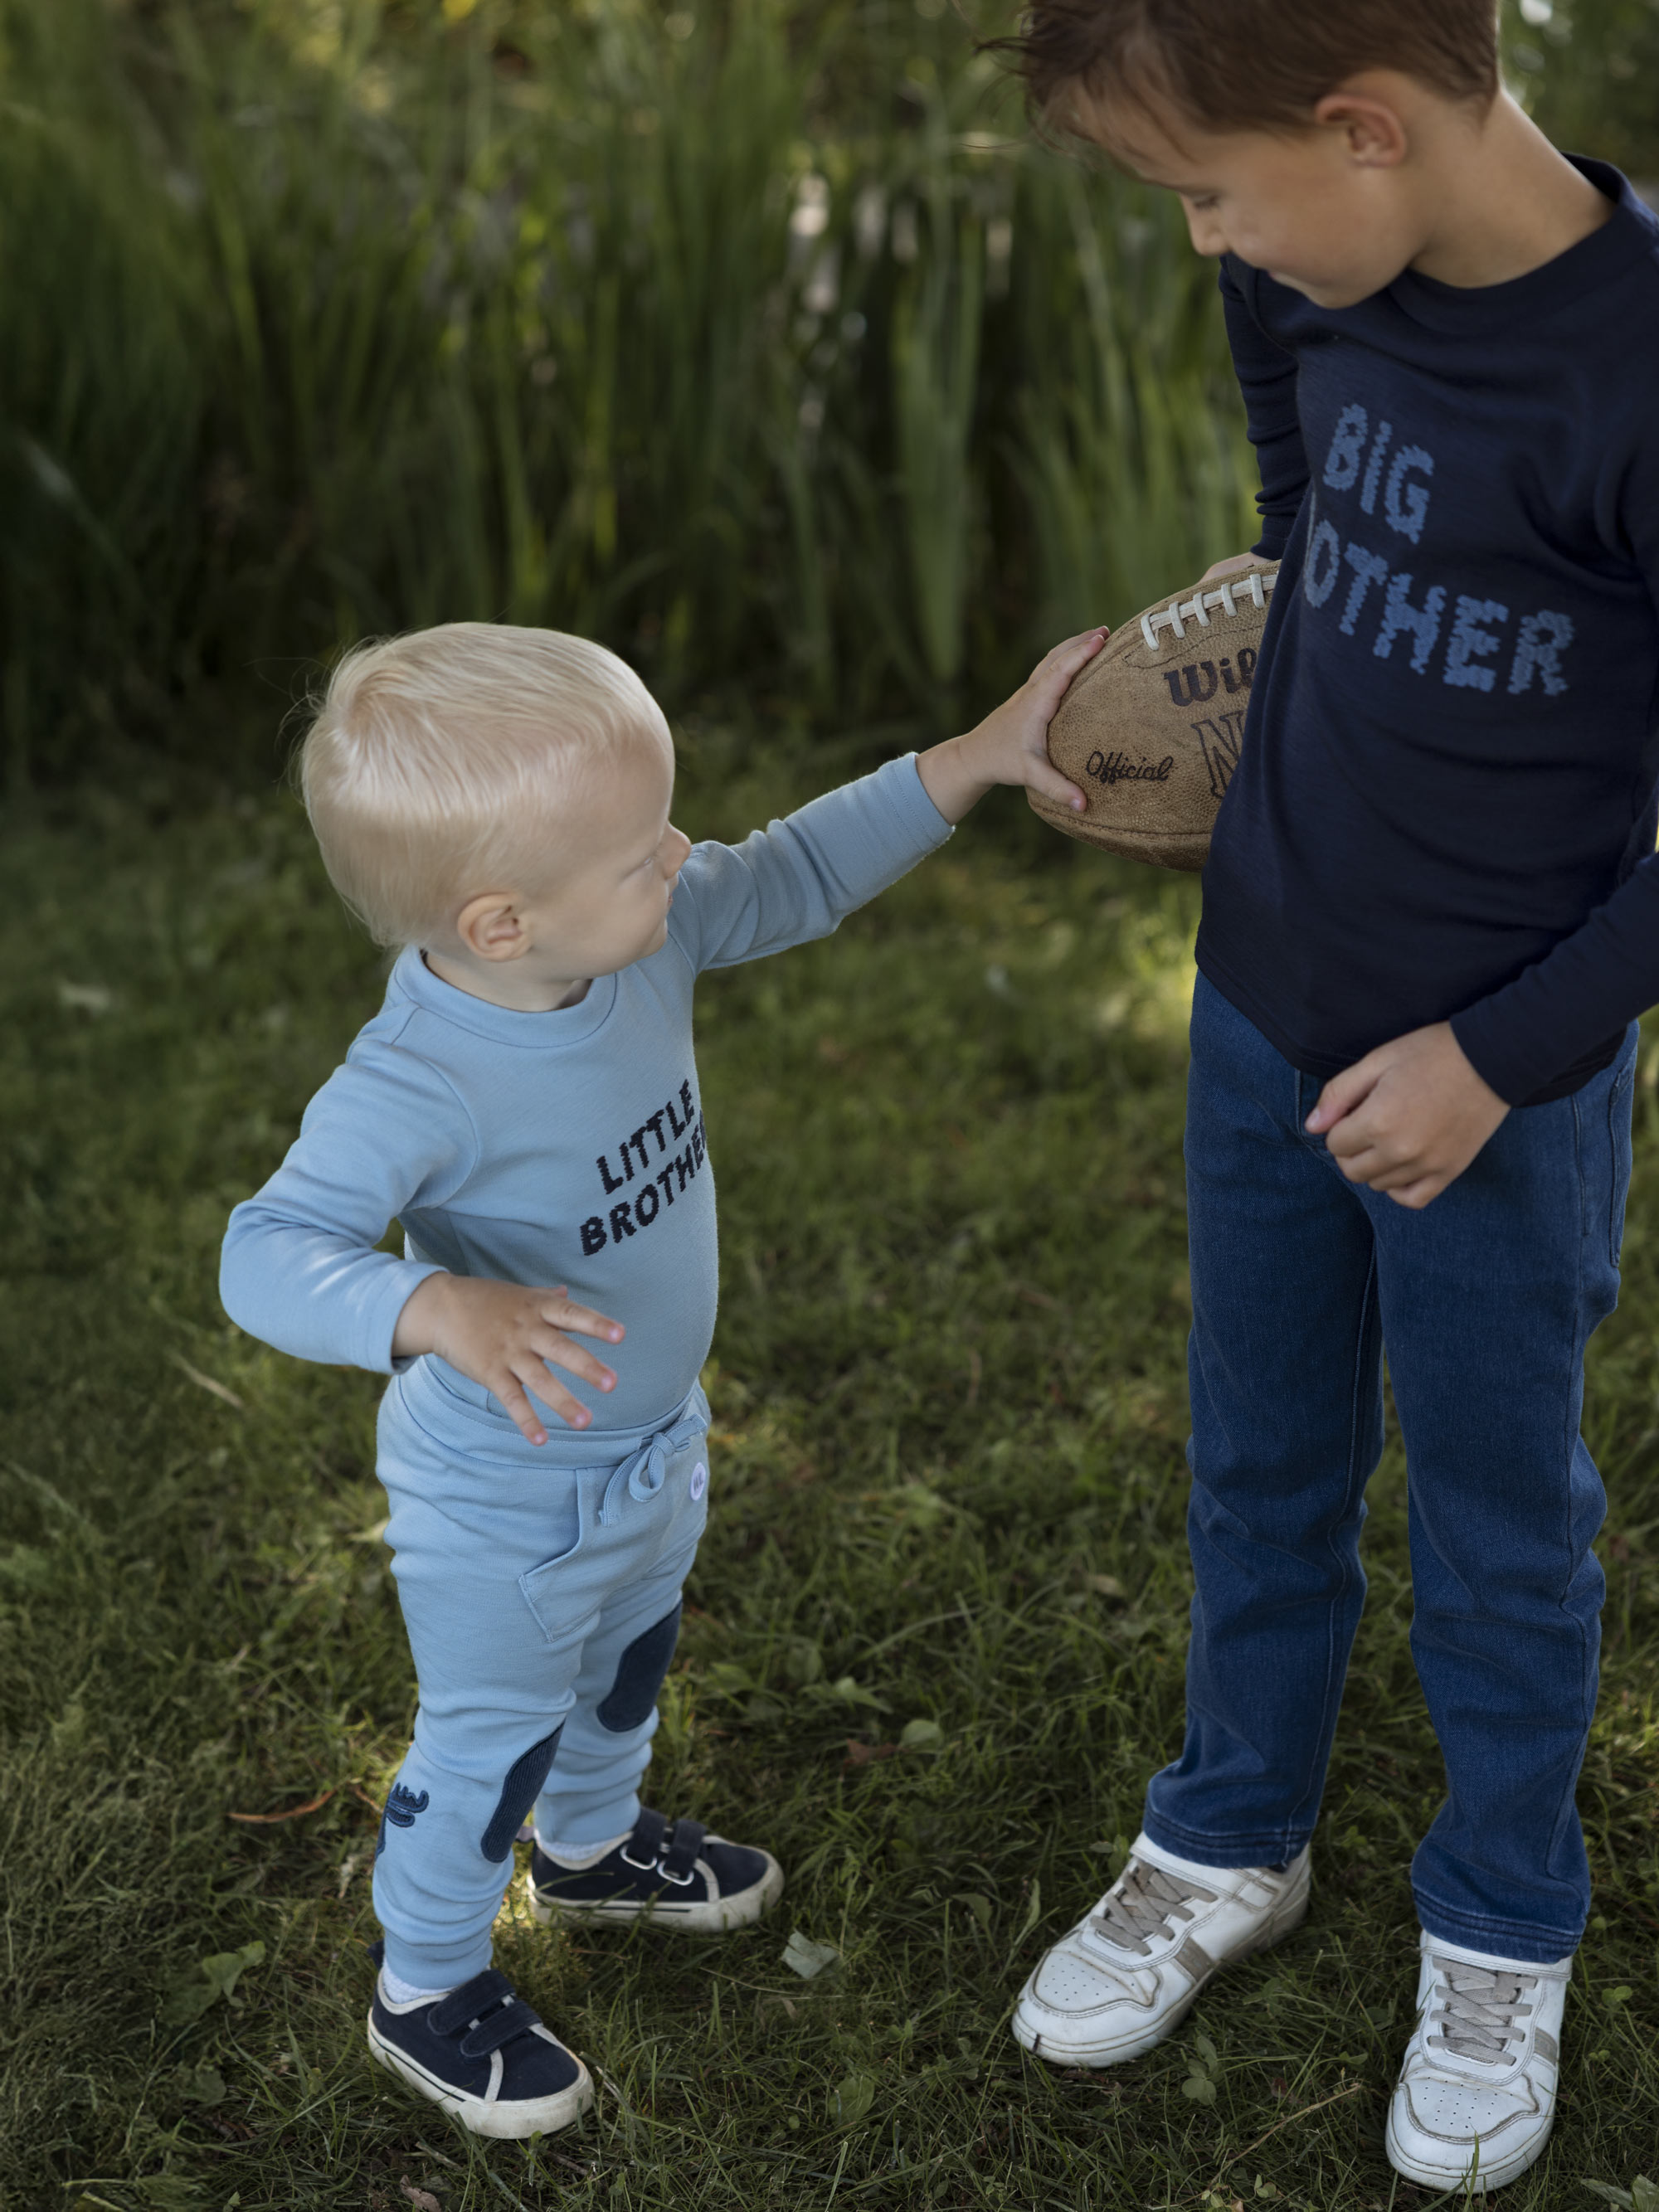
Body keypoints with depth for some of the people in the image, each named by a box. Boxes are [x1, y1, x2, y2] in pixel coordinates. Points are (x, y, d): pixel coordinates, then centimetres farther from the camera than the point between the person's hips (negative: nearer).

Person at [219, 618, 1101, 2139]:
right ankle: (427, 1985, 42)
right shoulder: (418, 1085, -39)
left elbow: (798, 876, -4)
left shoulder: (645, 939, -17)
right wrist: (439, 1309, -60)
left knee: (630, 1662, 32)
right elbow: (271, 1254, -43)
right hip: (505, 1509, -8)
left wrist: (971, 763, -10)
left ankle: (595, 1843, 63)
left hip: (657, 1446, 8)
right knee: (493, 1743, 14)